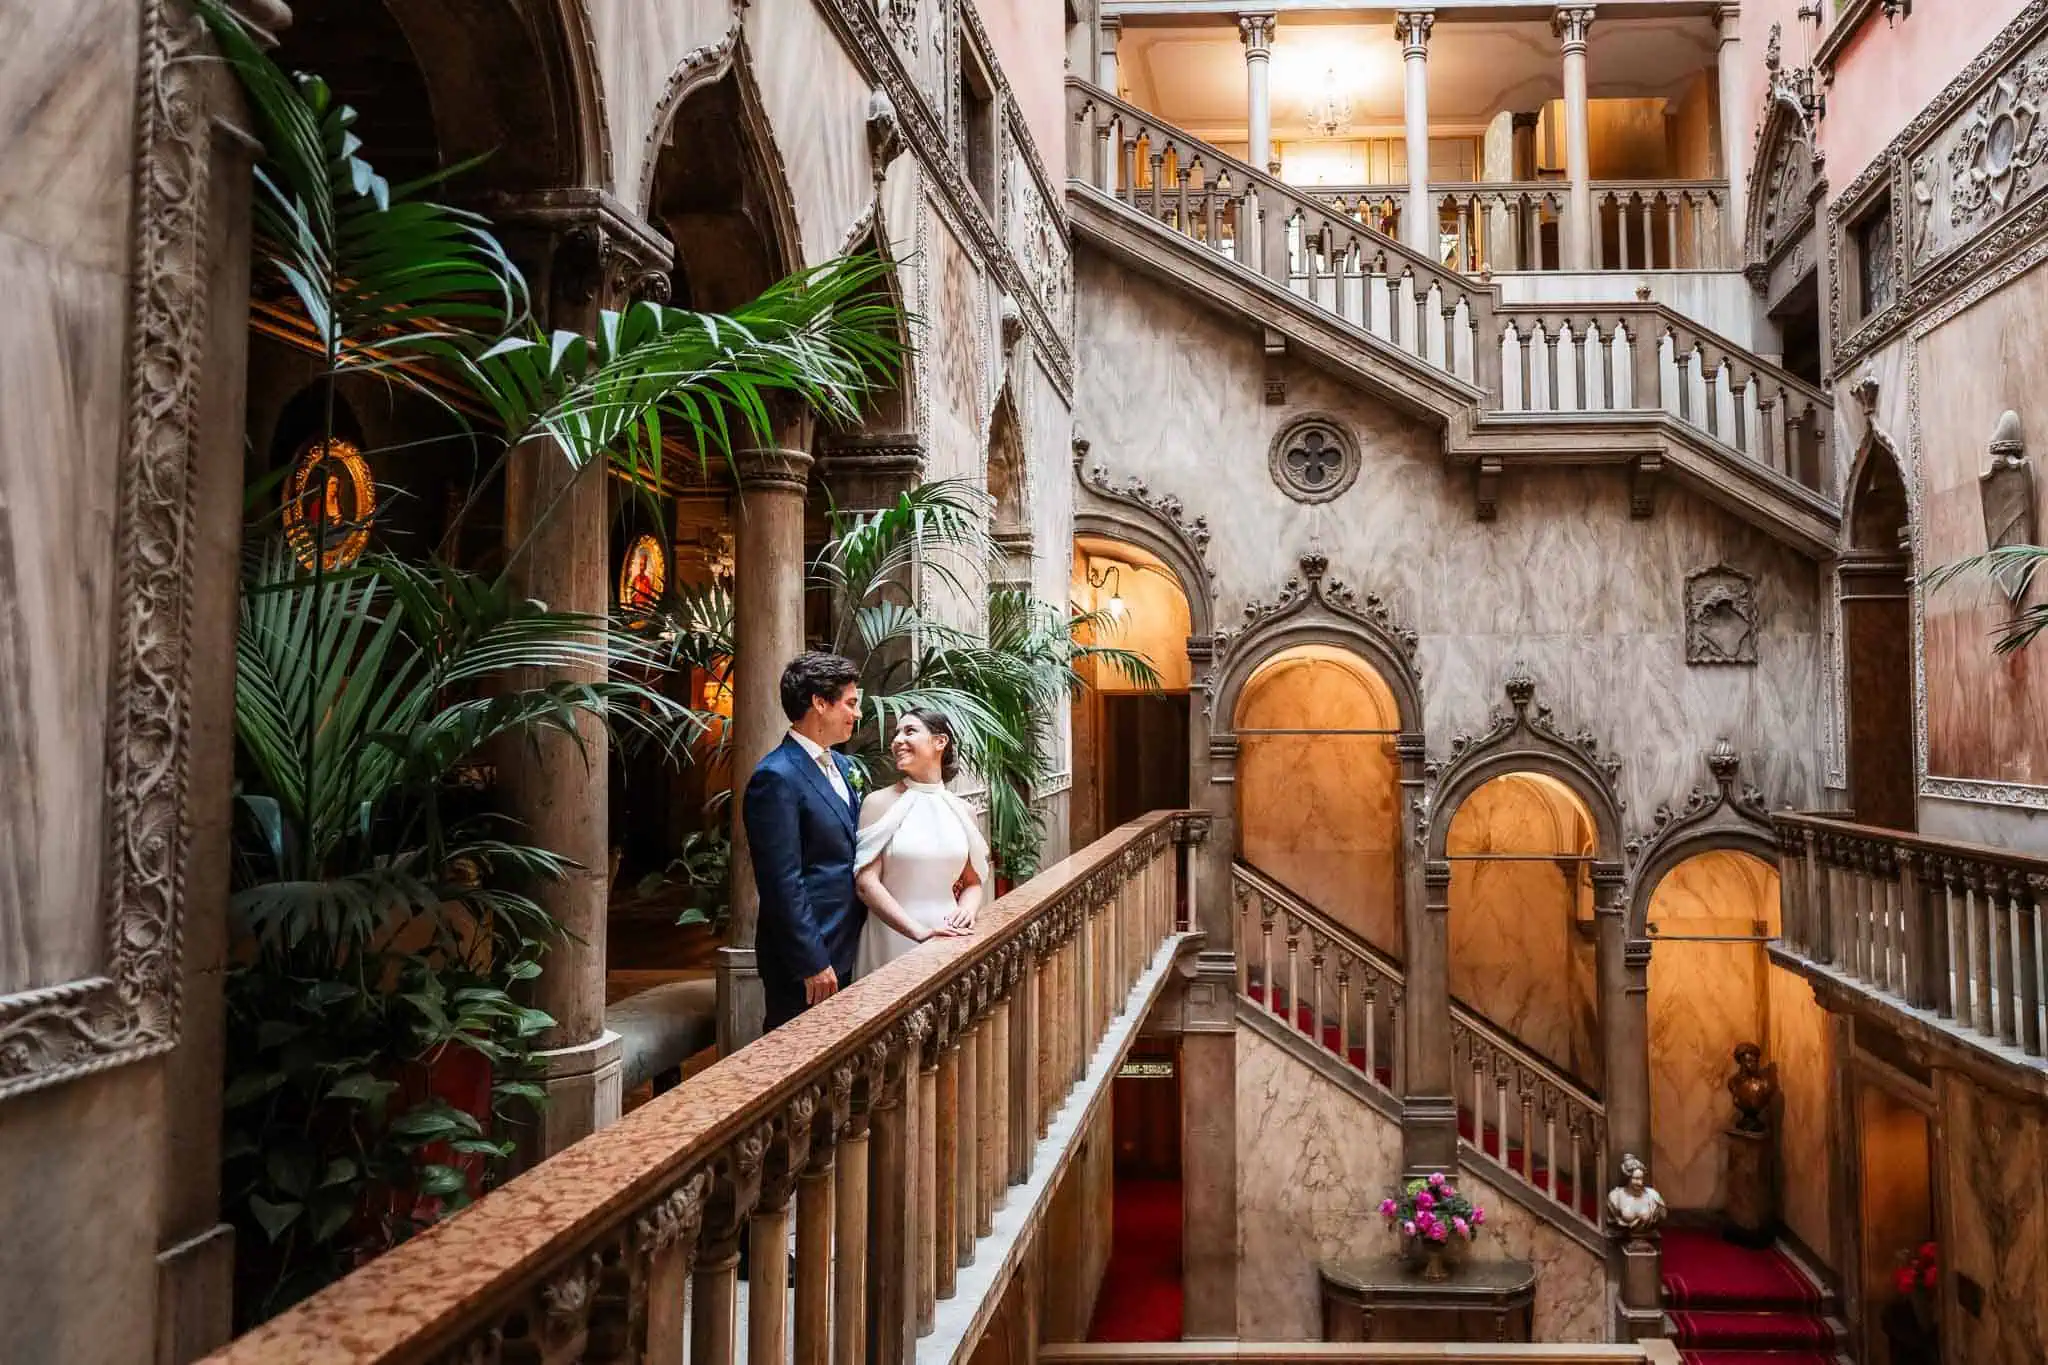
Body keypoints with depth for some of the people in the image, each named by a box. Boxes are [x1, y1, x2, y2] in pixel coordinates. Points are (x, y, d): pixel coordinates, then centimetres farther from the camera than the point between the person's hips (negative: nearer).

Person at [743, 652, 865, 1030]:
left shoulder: (840, 765, 11)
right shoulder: (776, 778, -18)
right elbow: (782, 882, -20)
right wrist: (812, 963, -19)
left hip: (845, 949, 9)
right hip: (805, 957, -9)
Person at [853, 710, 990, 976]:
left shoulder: (961, 810, 5)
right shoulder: (880, 802, -5)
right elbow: (866, 881, -10)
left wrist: (966, 911, -9)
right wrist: (920, 931, -18)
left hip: (949, 937, 3)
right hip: (893, 939, -3)